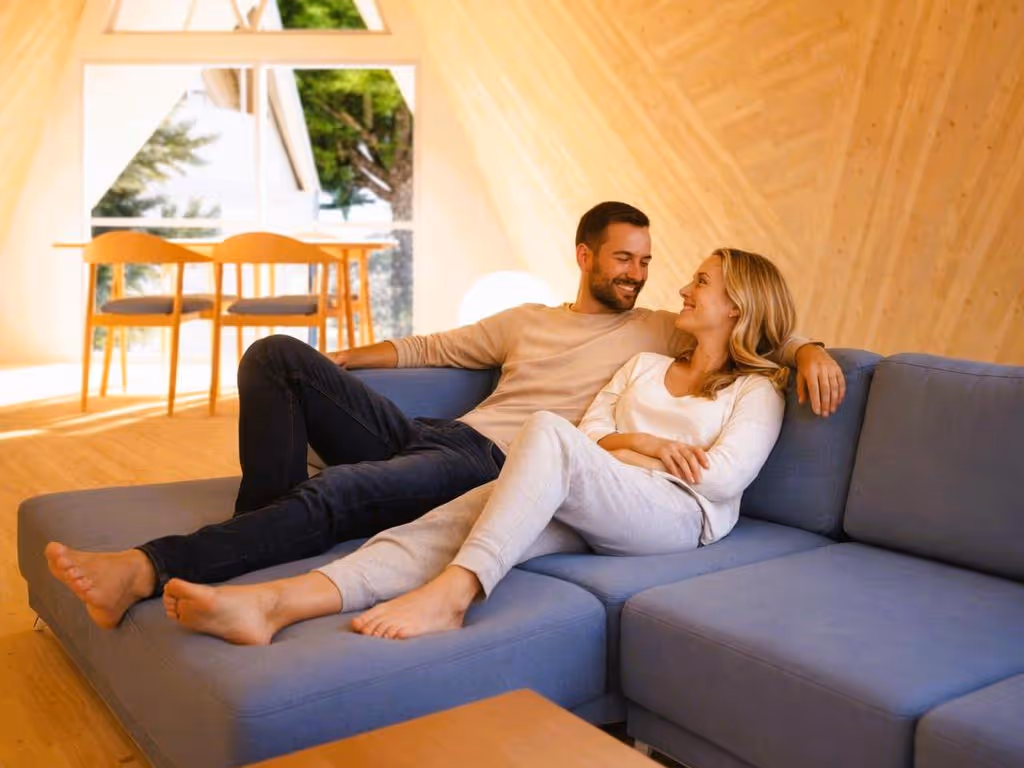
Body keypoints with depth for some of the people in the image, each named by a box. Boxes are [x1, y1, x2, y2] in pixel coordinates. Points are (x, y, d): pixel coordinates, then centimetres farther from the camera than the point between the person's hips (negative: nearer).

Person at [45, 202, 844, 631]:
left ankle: (147, 569, -36)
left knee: (339, 492, -34)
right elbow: (430, 347, 29)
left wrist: (808, 349, -10)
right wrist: (331, 363, 27)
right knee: (277, 355, -9)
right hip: (428, 434, 6)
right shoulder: (528, 320, 26)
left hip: (495, 467, -6)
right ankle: (260, 528, -13)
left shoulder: (659, 332, 15)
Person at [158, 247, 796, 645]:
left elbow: (725, 478, -3)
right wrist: (643, 444, -1)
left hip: (680, 514, -4)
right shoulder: (645, 365, 31)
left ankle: (450, 593, -44)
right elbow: (592, 434, 19)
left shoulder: (758, 389, 14)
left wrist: (620, 444, 3)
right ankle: (275, 603, -45)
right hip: (585, 511, 5)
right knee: (450, 520, -27)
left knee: (548, 429, -35)